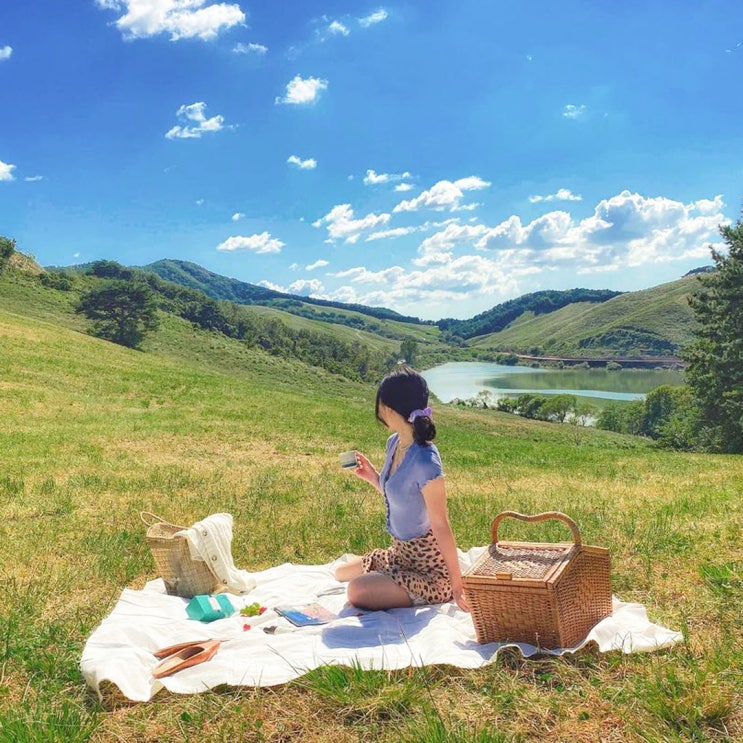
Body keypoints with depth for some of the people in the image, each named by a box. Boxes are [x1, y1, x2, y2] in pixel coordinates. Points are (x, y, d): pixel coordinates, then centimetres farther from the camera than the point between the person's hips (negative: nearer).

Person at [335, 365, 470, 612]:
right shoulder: (394, 444, -3)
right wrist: (371, 476, -1)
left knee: (356, 591, -24)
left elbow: (441, 525, -24)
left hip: (429, 566, -9)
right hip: (400, 553, 9)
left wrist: (457, 585, -19)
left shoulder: (425, 461, -29)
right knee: (342, 573, 20)